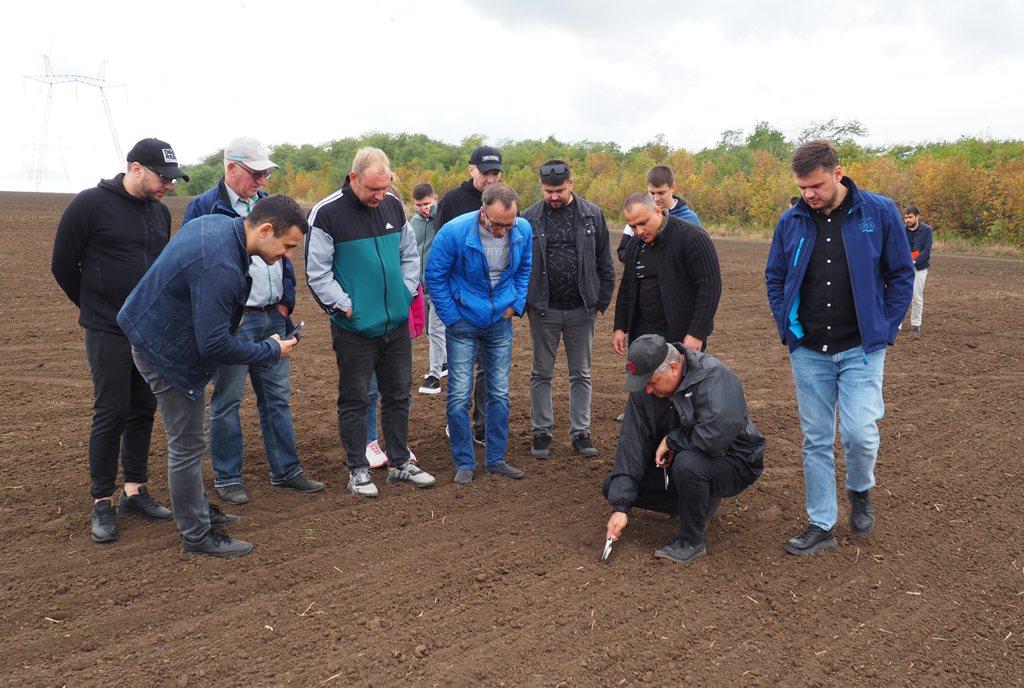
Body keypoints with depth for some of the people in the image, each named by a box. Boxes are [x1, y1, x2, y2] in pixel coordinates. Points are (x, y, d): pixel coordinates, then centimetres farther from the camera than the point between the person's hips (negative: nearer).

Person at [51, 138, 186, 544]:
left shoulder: (160, 212, 8)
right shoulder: (90, 205, -10)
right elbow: (63, 265, -3)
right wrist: (95, 308, 7)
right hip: (108, 333, -6)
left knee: (144, 411, 9)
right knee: (111, 414, -3)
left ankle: (135, 492, 21)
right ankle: (102, 503, 9)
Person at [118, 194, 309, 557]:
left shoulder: (218, 223, -3)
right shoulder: (219, 267, -34)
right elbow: (214, 344, -31)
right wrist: (270, 351, -17)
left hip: (158, 333, 10)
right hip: (168, 352, -10)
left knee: (188, 441, 20)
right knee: (188, 446, 1)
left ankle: (198, 513, 35)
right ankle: (197, 535, 15)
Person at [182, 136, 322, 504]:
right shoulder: (203, 207, -7)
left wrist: (286, 302, 8)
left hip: (273, 319, 6)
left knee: (277, 398, 12)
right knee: (227, 401, 4)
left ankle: (286, 470, 22)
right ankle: (227, 478, 17)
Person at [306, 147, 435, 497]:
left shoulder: (393, 205, 4)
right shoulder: (327, 213, -11)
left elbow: (410, 254, 15)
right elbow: (317, 272, -10)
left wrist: (406, 292, 4)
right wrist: (345, 306, -14)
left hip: (397, 324, 5)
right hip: (354, 327, -5)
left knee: (398, 394, 13)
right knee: (355, 400, 6)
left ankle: (400, 463, 27)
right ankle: (358, 469, 20)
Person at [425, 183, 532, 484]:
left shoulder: (523, 230, -10)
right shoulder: (454, 232, -21)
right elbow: (435, 275, -10)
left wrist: (516, 304, 2)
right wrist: (451, 317, -10)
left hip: (500, 322, 3)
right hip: (463, 322, -3)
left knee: (500, 394, 8)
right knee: (459, 395, -3)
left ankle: (496, 459, 22)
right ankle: (464, 463, 12)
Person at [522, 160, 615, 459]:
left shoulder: (592, 215, -1)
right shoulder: (530, 218, -2)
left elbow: (605, 263, 3)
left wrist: (601, 302, 0)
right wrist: (523, 303, -3)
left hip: (581, 310, 0)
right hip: (543, 310, 0)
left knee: (581, 374, 9)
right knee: (542, 373, 8)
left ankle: (580, 432, 19)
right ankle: (541, 432, 19)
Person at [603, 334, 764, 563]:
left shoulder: (713, 377, -28)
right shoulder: (644, 388, -9)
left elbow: (717, 435, -42)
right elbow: (632, 443, -14)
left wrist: (671, 440, -24)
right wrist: (620, 506, -19)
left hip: (732, 461, -7)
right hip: (676, 459, 7)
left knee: (687, 463, -40)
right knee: (613, 487, -4)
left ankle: (691, 541, -14)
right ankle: (700, 505, 9)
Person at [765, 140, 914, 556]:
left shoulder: (879, 212, -6)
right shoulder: (791, 221, 0)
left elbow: (901, 274, 1)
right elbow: (775, 278, 11)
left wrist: (886, 331, -4)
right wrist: (787, 327, 2)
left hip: (861, 348, -2)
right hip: (808, 350, 2)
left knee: (859, 432, -11)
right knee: (816, 440, 8)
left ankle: (860, 490, 23)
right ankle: (821, 525, 21)